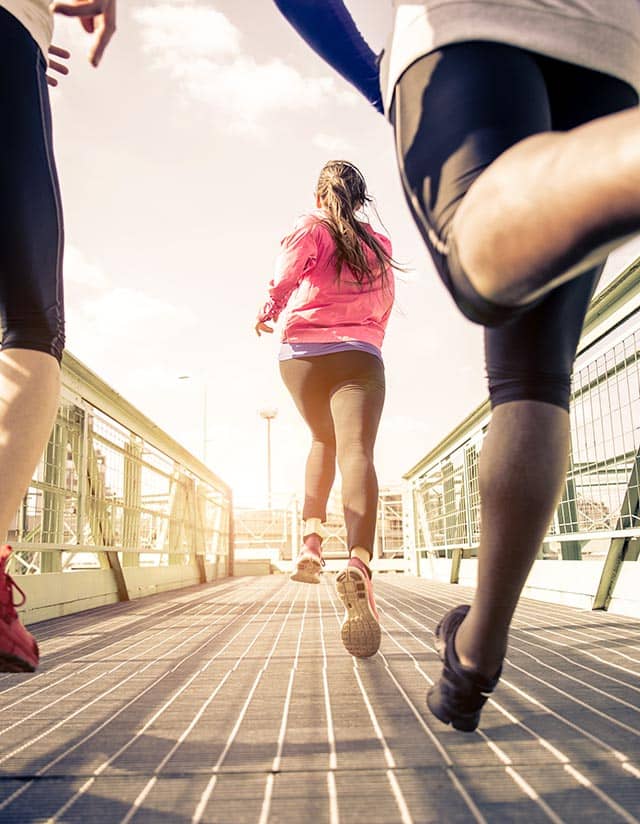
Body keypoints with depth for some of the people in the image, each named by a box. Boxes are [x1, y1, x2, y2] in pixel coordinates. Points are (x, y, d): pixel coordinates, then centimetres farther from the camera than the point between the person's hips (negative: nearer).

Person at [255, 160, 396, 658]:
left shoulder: (311, 228, 10)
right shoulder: (380, 244, 20)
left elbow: (287, 275, -9)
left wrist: (268, 313, 8)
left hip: (303, 351, 1)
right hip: (360, 356, 0)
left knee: (323, 441, 24)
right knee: (356, 452, -20)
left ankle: (311, 541, 15)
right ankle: (359, 566, -42)